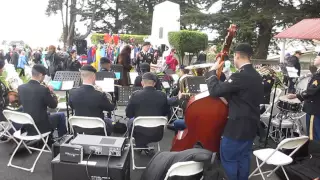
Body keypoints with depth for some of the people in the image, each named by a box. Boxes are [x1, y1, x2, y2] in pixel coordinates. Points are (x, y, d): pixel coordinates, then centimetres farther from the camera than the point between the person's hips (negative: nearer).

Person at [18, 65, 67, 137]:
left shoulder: (21, 88, -6)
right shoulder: (44, 89, -22)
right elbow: (53, 105, -10)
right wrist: (51, 92, 4)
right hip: (41, 126, -6)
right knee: (61, 115, 20)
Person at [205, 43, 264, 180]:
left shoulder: (240, 76, -22)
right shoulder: (256, 76, 9)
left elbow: (215, 90, -23)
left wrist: (212, 71, -10)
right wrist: (228, 99, 16)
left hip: (238, 126, -9)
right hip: (251, 124, 9)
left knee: (228, 158, 3)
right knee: (243, 157, 18)